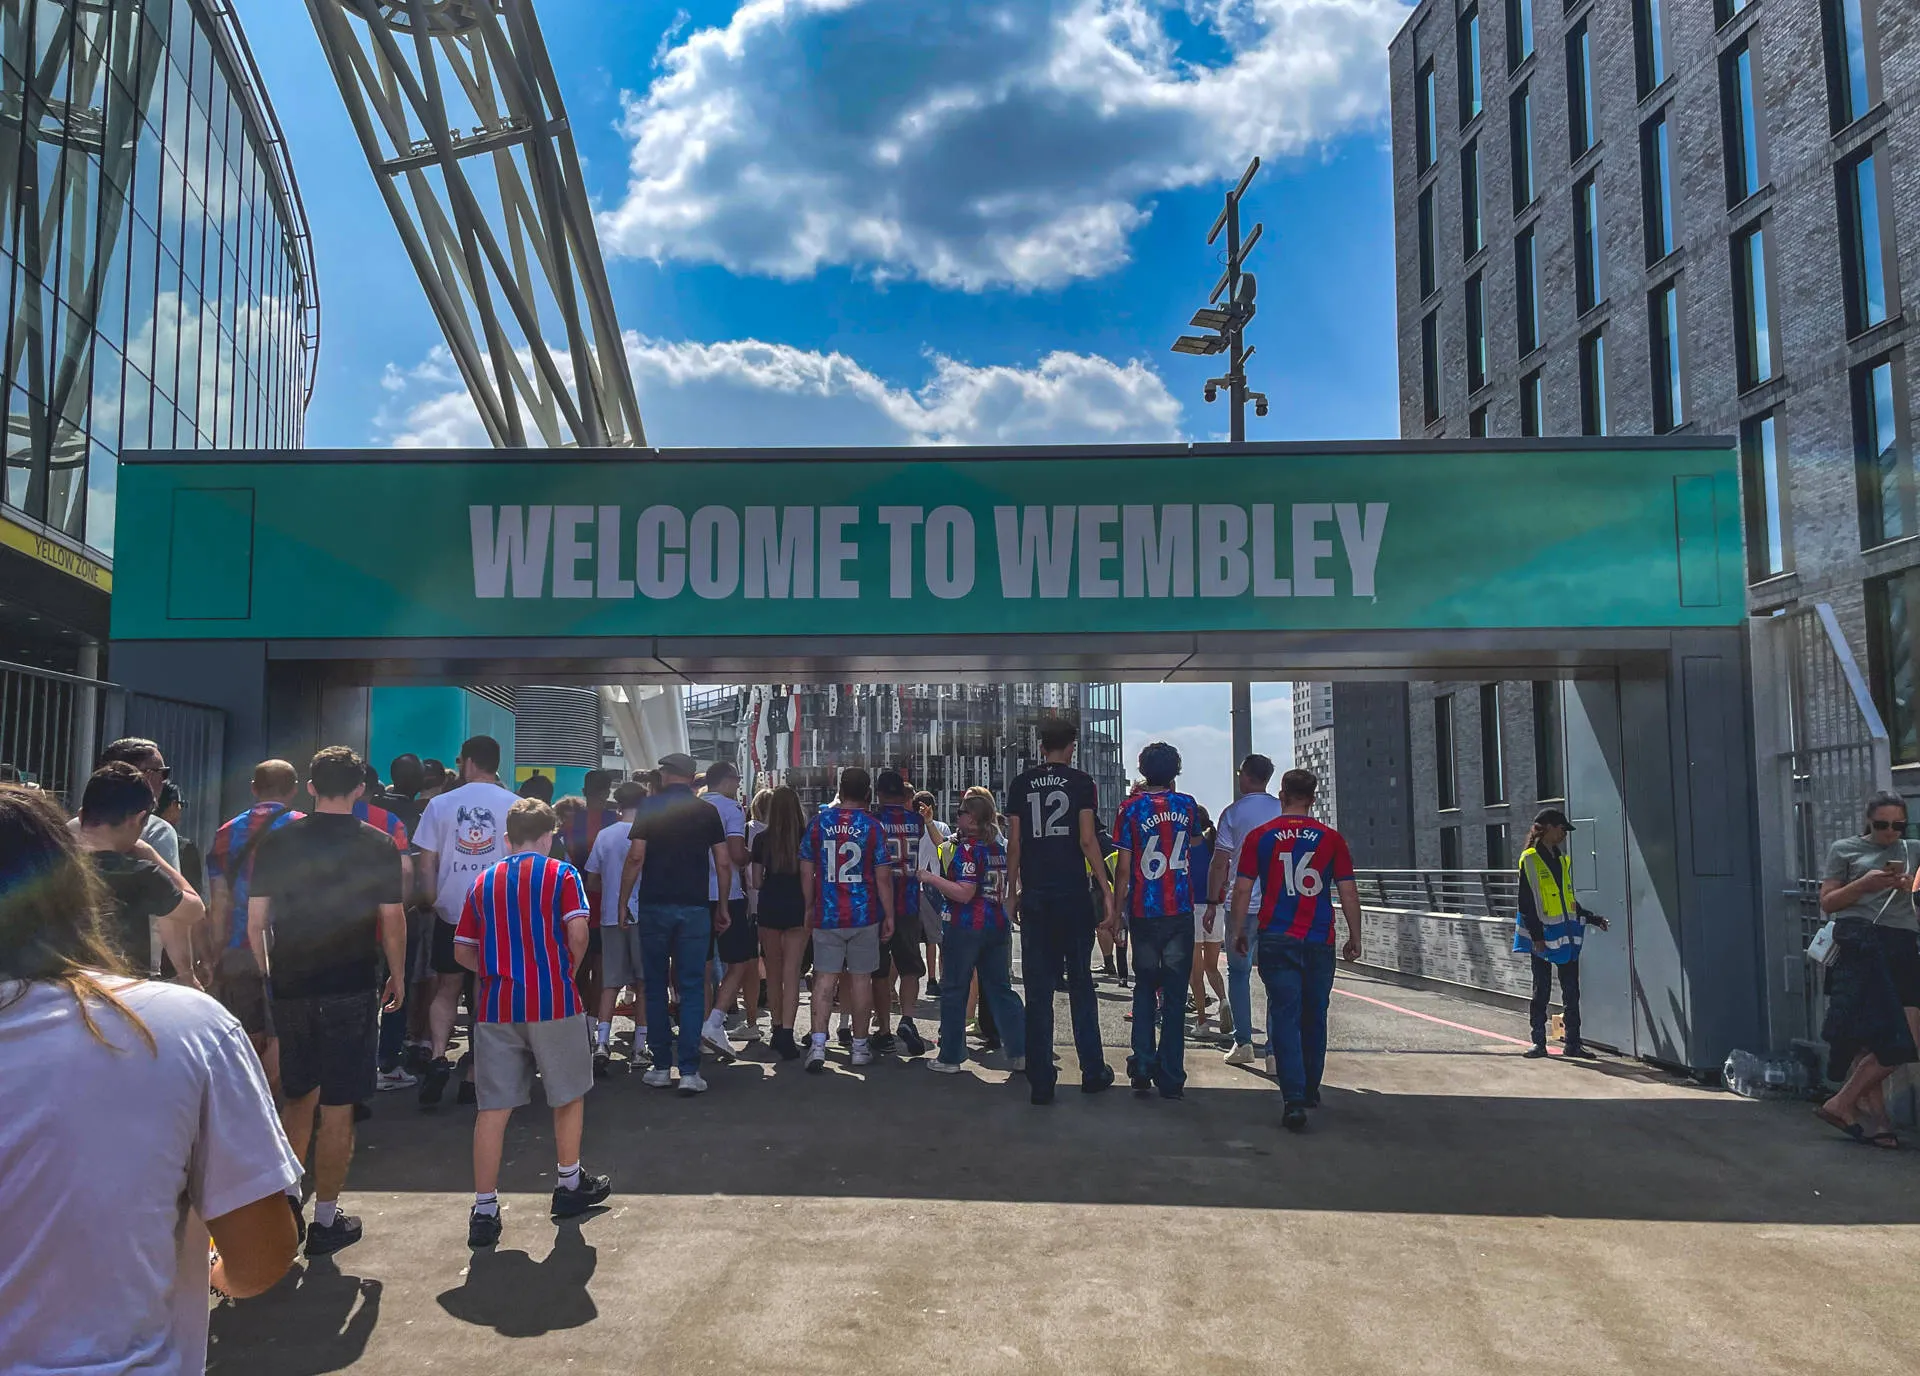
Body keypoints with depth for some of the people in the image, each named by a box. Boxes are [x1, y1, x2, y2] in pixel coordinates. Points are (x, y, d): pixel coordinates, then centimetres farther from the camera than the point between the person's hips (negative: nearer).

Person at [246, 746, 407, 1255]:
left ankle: (286, 1196, 23)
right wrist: (397, 978, 9)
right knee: (337, 1108, 4)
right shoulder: (378, 845, -5)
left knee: (299, 1097, 20)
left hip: (289, 988, 3)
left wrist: (269, 974, 15)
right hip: (351, 990, -3)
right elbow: (392, 922, -3)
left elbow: (255, 921, 3)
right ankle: (326, 1220, 10)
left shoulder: (277, 842, 2)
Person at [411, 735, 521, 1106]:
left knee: (446, 989, 14)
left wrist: (434, 902, 9)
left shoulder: (440, 804, -2)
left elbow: (426, 864, -1)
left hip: (451, 912, 0)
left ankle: (438, 1057, -6)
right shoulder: (515, 806, -4)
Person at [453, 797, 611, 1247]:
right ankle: (569, 1184, 27)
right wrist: (568, 970, 4)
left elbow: (462, 950, 8)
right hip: (552, 1002, -3)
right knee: (569, 1095, 15)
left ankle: (484, 1209, 2)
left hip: (496, 1005, 3)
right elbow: (577, 932, -13)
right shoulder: (561, 874, 0)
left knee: (493, 1107, 4)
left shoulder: (484, 881, 10)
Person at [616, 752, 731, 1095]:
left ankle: (660, 1066, 12)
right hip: (695, 908, 1)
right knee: (692, 988, 2)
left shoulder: (649, 807, 0)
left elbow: (636, 857, -7)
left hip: (655, 905, -1)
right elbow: (724, 863, 3)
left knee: (655, 986, 10)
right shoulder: (707, 812, 5)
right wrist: (722, 907, 12)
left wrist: (624, 901, 2)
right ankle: (689, 1071, -3)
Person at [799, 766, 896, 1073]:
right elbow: (882, 877, -5)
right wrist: (889, 916, 3)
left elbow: (806, 872, 4)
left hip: (826, 915, 1)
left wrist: (809, 909, 15)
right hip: (864, 915, -1)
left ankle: (818, 1044, -9)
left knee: (825, 978, 3)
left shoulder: (818, 822, 1)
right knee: (861, 978, 8)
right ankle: (860, 1045, 16)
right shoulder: (872, 826, -5)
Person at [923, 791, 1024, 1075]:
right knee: (1001, 990, 11)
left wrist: (931, 878, -13)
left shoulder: (968, 849, -14)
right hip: (998, 926, 7)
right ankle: (1022, 1053, 8)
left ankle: (950, 1057, 10)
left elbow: (964, 894, -20)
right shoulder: (1000, 847, 10)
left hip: (965, 927, -7)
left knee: (954, 991, 4)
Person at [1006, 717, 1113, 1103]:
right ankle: (1092, 1072, 15)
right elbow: (1087, 840, -7)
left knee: (1038, 989, 4)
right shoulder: (1081, 782, -1)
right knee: (1080, 984, 10)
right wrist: (1105, 887, -2)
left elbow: (1014, 843, 4)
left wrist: (1014, 890, 11)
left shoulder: (1020, 784, 6)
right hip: (1073, 894, -2)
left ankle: (1040, 1082, 4)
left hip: (1034, 895, 2)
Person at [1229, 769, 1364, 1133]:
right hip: (1320, 940, 2)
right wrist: (1354, 938, 11)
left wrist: (1238, 931, 9)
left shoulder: (1259, 836, 0)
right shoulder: (1331, 839, 2)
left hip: (1277, 939, -1)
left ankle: (1294, 1100, -12)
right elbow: (1348, 892, 2)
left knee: (1285, 1018, -1)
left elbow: (1242, 888, -1)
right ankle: (1310, 1091, 30)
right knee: (1314, 1018, 16)